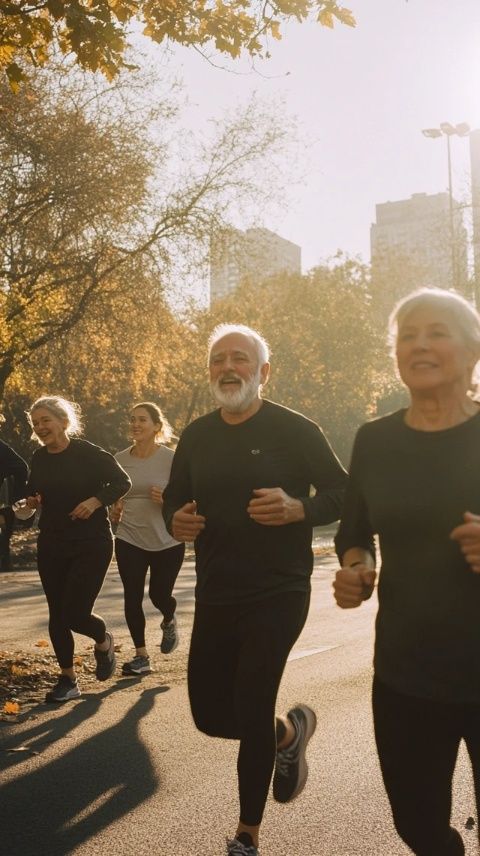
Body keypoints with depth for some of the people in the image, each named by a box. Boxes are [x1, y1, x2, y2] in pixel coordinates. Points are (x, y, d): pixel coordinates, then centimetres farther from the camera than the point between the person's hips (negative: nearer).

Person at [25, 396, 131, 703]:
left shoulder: (88, 453, -13)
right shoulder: (39, 459, 4)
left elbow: (123, 482, -8)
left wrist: (96, 500, -22)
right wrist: (32, 501, -1)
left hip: (91, 545, -5)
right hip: (51, 547, 6)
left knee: (75, 614, -9)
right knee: (57, 615, 7)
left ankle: (104, 641, 26)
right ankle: (68, 680, 23)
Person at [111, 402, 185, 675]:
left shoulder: (171, 459, -9)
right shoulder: (120, 459, 2)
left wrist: (168, 500, -24)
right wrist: (114, 512, -5)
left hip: (167, 542, -3)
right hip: (129, 540, 3)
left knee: (159, 595, 4)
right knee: (132, 598, 0)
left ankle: (170, 622, 40)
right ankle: (141, 656, 15)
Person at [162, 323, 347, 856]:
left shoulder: (294, 430, -9)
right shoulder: (196, 436, 6)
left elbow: (342, 493, -6)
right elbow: (173, 498, 15)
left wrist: (297, 508, -26)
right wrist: (176, 521, -9)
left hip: (278, 595, -5)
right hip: (214, 597, 6)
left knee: (250, 711, -7)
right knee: (209, 714, 10)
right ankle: (290, 732, 41)